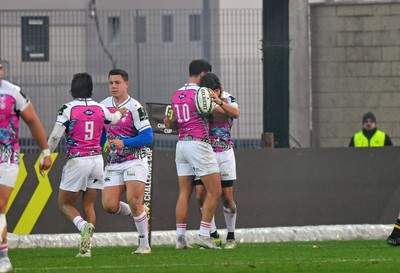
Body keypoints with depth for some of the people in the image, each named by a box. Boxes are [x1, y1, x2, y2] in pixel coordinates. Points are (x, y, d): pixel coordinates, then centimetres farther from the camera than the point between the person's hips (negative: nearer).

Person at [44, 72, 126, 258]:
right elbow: (113, 120, 28)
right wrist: (119, 113, 51)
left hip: (77, 161, -5)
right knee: (88, 205, 12)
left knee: (64, 203, 7)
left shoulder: (68, 109, -9)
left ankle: (84, 226, -21)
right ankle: (86, 247, 4)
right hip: (97, 159, 5)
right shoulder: (100, 109, 5)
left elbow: (55, 136, -13)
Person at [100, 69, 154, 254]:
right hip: (113, 164, 6)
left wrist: (123, 143, -20)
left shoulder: (134, 107, -10)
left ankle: (144, 245, -3)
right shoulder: (104, 105, 9)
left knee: (134, 202, -16)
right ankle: (139, 213, 23)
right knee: (109, 205, -7)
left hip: (134, 161, -6)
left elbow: (148, 136, -15)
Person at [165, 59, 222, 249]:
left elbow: (168, 123, 19)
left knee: (184, 193, 7)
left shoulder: (176, 95, 12)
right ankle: (203, 235, -8)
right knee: (214, 191, -2)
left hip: (181, 144, 8)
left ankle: (180, 237, 3)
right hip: (199, 143, -8)